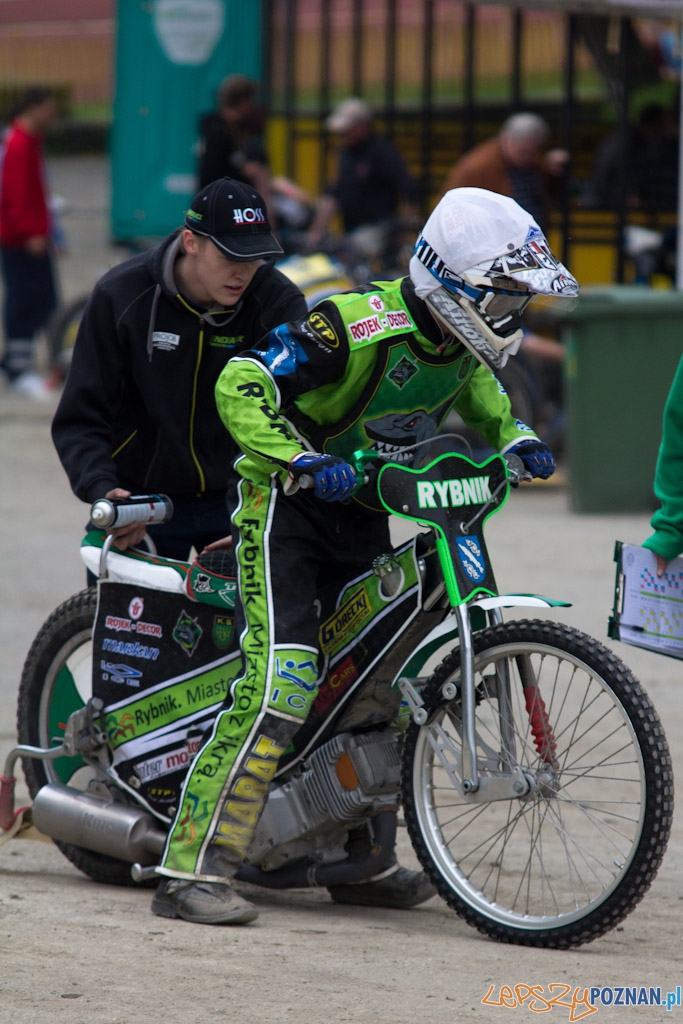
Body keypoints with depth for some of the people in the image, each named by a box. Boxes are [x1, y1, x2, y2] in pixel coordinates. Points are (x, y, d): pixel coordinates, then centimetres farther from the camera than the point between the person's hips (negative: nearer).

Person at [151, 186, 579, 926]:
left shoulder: (459, 340, 1)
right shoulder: (356, 325, -24)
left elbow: (477, 389, 26)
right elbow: (242, 385, -25)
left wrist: (515, 439, 8)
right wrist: (302, 461, -35)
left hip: (362, 513, 8)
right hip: (285, 503, -8)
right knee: (281, 683, -21)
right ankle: (192, 870, -23)